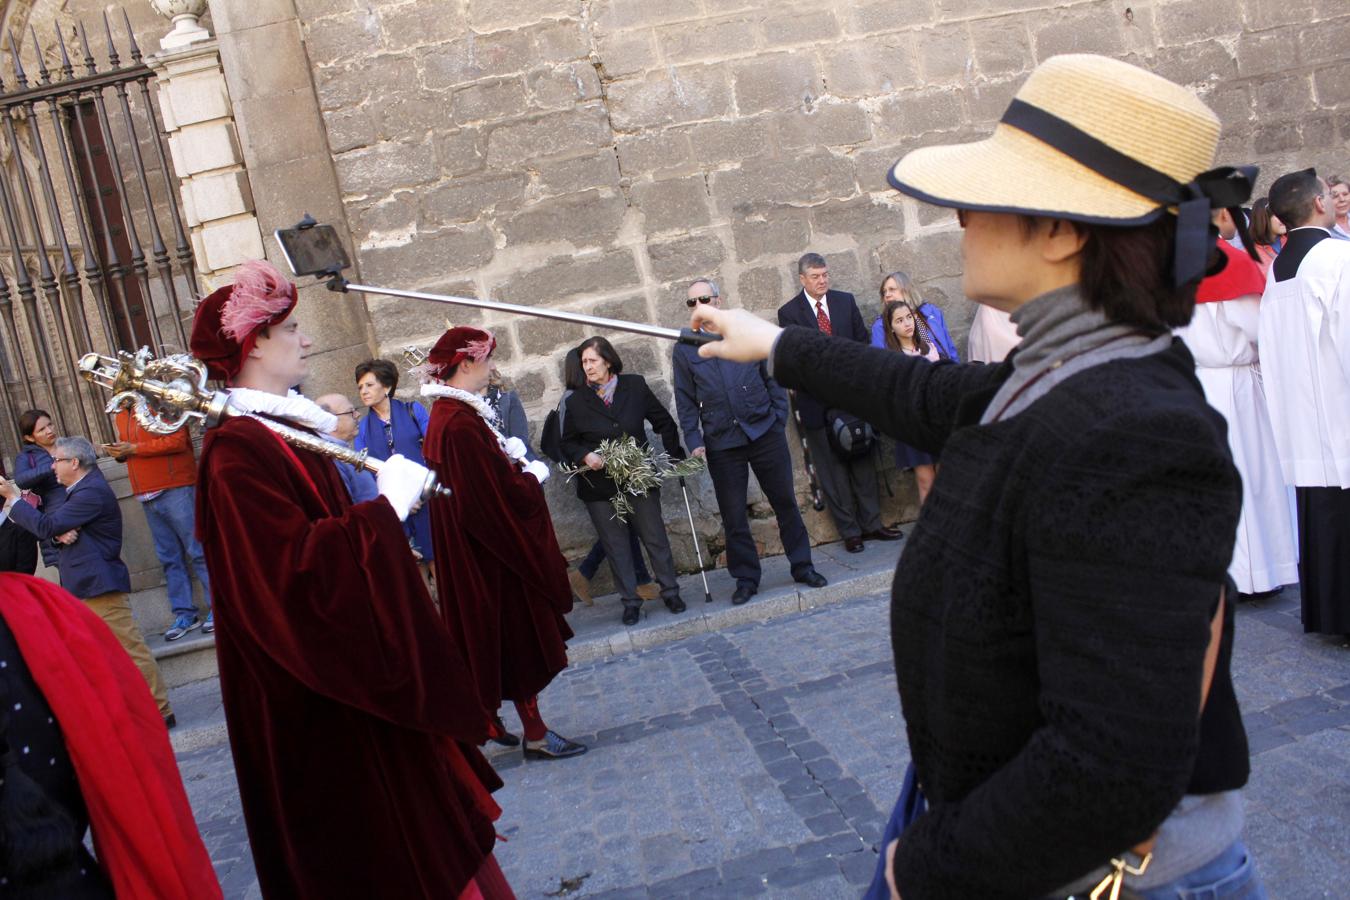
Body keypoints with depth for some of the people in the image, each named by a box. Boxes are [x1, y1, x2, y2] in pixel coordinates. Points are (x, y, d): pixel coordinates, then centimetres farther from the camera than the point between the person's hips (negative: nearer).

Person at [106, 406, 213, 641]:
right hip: (147, 496, 7)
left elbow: (178, 441, -18)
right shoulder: (119, 416, 17)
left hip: (175, 489, -7)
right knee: (169, 558, 8)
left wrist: (134, 448, -16)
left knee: (197, 552, -5)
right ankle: (184, 614, 13)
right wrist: (118, 452, 3)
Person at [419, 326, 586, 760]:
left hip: (473, 548, 10)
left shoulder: (447, 415, 8)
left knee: (497, 638, 19)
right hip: (494, 549, -10)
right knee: (517, 638, 2)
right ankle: (534, 733, 14)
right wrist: (534, 474, -7)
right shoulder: (461, 423, -25)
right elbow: (505, 490, -24)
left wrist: (517, 463, 1)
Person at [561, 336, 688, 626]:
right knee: (615, 545, 6)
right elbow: (568, 443, 9)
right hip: (599, 485, 0)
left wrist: (676, 456, 4)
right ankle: (630, 601, 17)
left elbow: (664, 422, 7)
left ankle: (670, 591, 21)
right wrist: (585, 456, -11)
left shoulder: (635, 386, -1)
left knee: (655, 537, 6)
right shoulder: (577, 401, 0)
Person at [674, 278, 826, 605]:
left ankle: (802, 566, 22)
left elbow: (773, 378, 7)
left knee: (785, 501, 8)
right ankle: (746, 578, 18)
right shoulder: (684, 348, 4)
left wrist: (779, 420, 1)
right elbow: (686, 402, 4)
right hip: (721, 443, 0)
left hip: (765, 433, 0)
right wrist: (694, 442, -4)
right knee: (733, 515, 5)